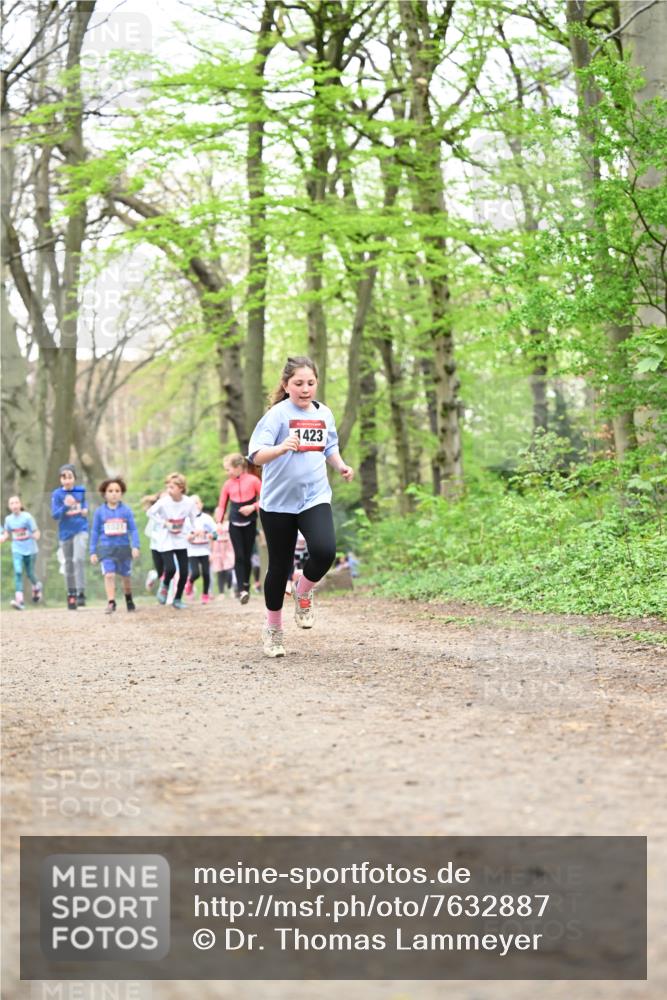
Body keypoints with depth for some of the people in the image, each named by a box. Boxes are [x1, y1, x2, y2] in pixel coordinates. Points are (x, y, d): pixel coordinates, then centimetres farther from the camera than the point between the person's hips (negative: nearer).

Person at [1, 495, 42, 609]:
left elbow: (35, 531, -8)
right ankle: (19, 600, -22)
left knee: (29, 573, 9)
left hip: (30, 549, -2)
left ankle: (36, 587, 44)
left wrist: (36, 535, -31)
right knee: (18, 572, -15)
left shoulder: (27, 517, -11)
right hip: (17, 550, 2)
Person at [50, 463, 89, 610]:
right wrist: (65, 506, -29)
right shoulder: (57, 494, -6)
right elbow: (55, 515, -12)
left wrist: (85, 509, -3)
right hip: (65, 532, 0)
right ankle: (71, 594, 24)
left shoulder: (81, 491, 2)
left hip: (81, 530, 0)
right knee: (69, 564, 10)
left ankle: (81, 593, -17)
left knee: (79, 559, -19)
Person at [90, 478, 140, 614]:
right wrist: (93, 552, 3)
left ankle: (129, 600, 36)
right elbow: (95, 532, 5)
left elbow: (133, 530, -1)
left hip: (123, 547, 1)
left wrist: (135, 547, -12)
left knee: (126, 576, 14)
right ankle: (111, 603, -15)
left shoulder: (126, 510, -3)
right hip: (106, 548, -1)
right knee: (109, 575, -16)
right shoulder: (100, 512, -1)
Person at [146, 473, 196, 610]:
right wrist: (164, 523, -16)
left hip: (181, 541, 3)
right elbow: (150, 512, -9)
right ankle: (164, 586, 16)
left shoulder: (189, 502, -10)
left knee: (184, 572, 0)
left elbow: (192, 517, 8)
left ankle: (178, 599, 18)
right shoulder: (164, 502, -18)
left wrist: (192, 531, 2)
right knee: (171, 568, -18)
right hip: (166, 541, -3)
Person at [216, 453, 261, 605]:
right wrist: (219, 521, -7)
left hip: (249, 523, -1)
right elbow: (221, 506, 7)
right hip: (235, 524, 1)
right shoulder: (227, 485, 4)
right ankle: (242, 590, -14)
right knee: (239, 556, -8)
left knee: (247, 557, 4)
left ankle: (246, 586, 19)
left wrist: (253, 507, -17)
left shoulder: (252, 480, -5)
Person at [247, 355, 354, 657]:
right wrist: (281, 448, -40)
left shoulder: (324, 413, 6)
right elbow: (256, 454, -20)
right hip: (278, 500, -3)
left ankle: (303, 593, 9)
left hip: (315, 497, 3)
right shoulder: (277, 414, -10)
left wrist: (341, 466, 3)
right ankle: (273, 629, 26)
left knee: (324, 551, -22)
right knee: (280, 566, 5)